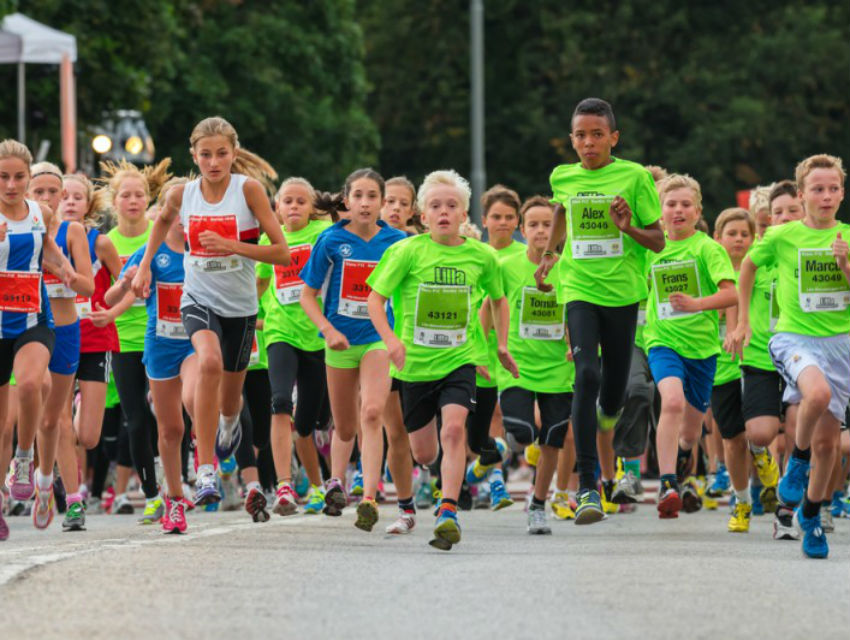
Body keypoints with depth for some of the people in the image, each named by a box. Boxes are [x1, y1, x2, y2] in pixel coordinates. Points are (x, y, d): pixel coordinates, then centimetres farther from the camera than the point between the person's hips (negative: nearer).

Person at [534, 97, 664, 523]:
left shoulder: (634, 177, -4)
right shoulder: (562, 178, 5)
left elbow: (658, 241, 1)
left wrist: (630, 229, -18)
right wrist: (549, 255, 21)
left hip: (623, 292, 0)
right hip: (580, 291, 0)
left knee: (614, 387, 8)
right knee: (586, 376, -19)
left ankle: (605, 421, 51)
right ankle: (586, 486, -21)